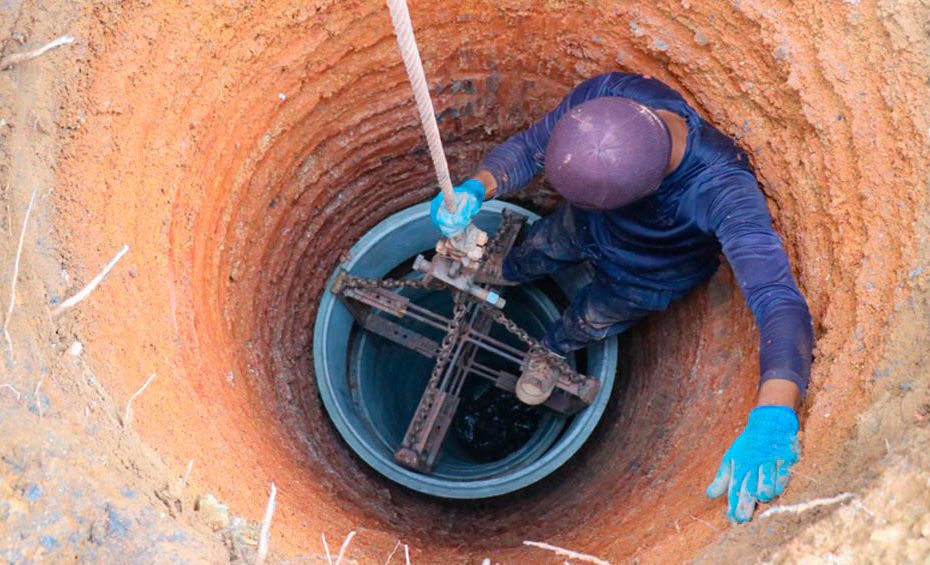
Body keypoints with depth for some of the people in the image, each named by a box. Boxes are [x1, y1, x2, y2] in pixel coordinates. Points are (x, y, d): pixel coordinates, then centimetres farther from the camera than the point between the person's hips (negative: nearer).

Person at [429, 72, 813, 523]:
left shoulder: (723, 188, -51)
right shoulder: (604, 94, -40)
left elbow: (778, 298, -60)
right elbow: (526, 148, -25)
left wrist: (774, 418, -76)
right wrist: (477, 188, -47)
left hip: (646, 276, -3)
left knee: (586, 323, 25)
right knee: (535, 252, 31)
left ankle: (548, 354, 63)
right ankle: (499, 275, 70)